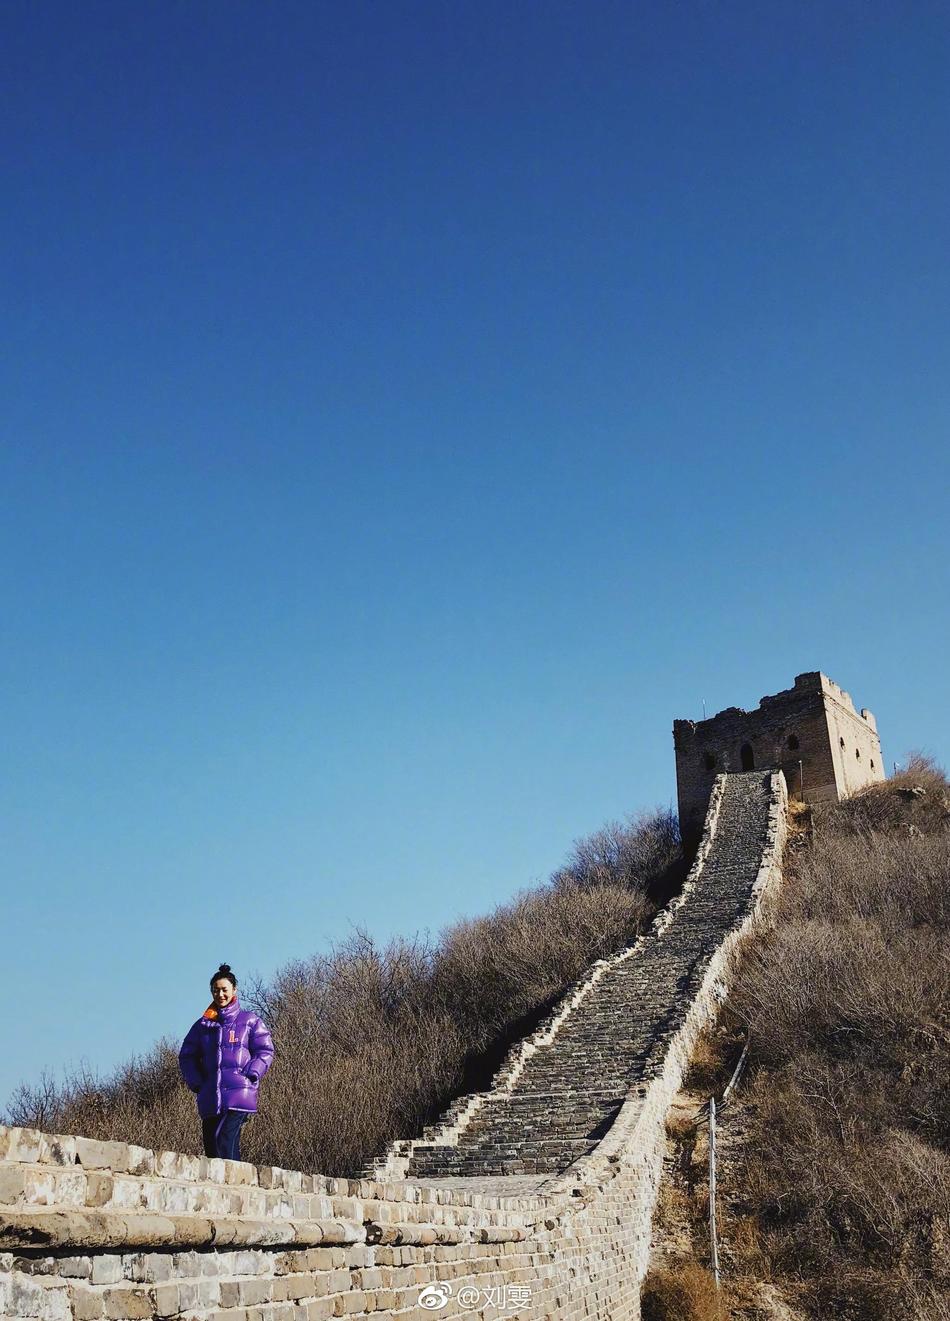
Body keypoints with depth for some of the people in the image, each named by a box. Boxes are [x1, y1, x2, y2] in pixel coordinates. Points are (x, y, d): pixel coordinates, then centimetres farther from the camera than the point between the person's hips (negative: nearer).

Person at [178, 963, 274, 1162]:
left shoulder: (249, 1020, 8)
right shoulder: (203, 1024, 18)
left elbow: (265, 1051, 4)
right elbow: (186, 1056, 20)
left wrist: (250, 1076, -9)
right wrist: (196, 1083, 6)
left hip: (239, 1094, -5)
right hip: (210, 1098, 5)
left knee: (225, 1140, -20)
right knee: (210, 1144, 2)